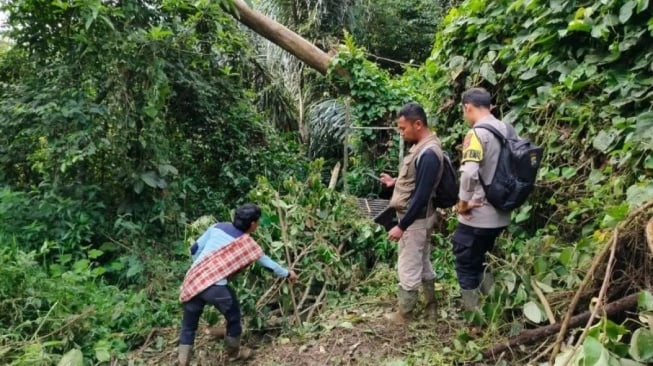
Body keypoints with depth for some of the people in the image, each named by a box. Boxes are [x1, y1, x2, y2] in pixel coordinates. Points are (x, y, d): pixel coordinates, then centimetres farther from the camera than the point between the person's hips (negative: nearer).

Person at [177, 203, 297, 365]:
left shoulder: (217, 227, 11)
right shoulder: (248, 244, 3)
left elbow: (194, 249, 13)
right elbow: (268, 264, 15)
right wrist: (287, 274, 32)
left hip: (192, 280, 4)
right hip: (215, 287, -4)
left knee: (188, 326, 18)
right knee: (233, 318, 22)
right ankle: (234, 353, 41)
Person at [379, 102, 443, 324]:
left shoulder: (428, 154, -25)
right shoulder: (422, 147, 6)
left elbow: (421, 195, -26)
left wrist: (401, 226, -22)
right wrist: (395, 183, 6)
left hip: (415, 220, -10)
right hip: (418, 217, 10)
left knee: (408, 268, 3)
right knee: (423, 263, 20)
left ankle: (404, 315, 18)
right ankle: (431, 306, 35)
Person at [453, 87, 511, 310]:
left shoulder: (477, 133, -17)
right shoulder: (507, 129, 6)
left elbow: (469, 173, -31)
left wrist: (463, 202, -17)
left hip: (477, 216, -8)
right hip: (500, 214, 8)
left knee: (466, 267, 7)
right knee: (479, 262, 24)